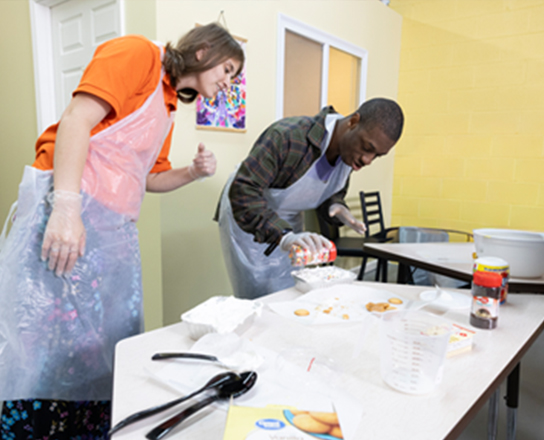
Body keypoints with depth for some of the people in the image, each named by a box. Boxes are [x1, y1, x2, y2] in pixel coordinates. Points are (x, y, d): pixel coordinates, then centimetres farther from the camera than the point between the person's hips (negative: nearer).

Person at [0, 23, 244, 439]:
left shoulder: (168, 108, 22)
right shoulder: (139, 53, -2)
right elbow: (77, 118, -14)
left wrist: (194, 172, 8)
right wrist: (66, 206, -23)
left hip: (118, 229, 9)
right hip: (67, 216, -8)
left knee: (110, 349, 11)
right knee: (53, 343, -6)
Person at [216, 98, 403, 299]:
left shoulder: (350, 154, -9)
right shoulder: (287, 136, -33)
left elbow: (333, 193, 7)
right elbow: (242, 192, -38)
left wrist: (336, 208, -18)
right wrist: (282, 236, -49)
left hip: (288, 224, 7)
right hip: (245, 220, -6)